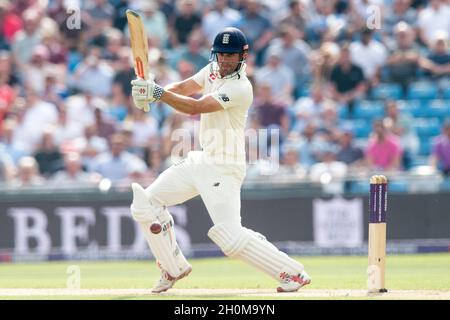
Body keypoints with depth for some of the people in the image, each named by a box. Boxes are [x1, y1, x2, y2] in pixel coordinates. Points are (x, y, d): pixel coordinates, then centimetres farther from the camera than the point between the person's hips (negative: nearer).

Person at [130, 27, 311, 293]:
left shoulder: (241, 88, -21)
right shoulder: (214, 70, 6)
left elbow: (196, 107, -28)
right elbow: (183, 88, 3)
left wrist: (159, 93, -30)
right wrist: (151, 93, -17)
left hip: (224, 168, -9)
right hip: (201, 160, 9)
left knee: (230, 236, -21)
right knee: (146, 203, 9)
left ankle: (294, 273, -12)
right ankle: (174, 268, 22)